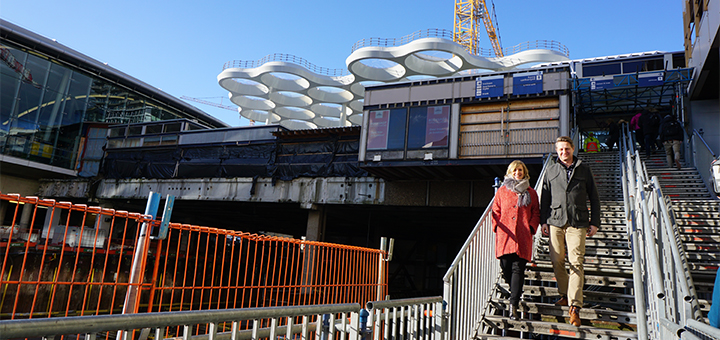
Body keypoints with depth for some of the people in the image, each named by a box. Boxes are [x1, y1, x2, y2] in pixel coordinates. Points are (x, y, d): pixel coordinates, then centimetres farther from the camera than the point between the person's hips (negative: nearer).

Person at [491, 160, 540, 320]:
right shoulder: (502, 191, 14)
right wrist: (497, 227, 0)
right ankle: (515, 294, 27)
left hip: (523, 236, -1)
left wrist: (531, 228, -2)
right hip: (505, 235, 1)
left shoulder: (531, 193, 15)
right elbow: (496, 211, 14)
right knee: (506, 267, -1)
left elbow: (536, 213, 14)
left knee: (518, 268, -10)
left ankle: (513, 306, -13)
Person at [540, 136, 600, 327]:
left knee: (576, 263, -8)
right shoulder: (551, 170, 13)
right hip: (555, 221, 2)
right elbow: (545, 197, 14)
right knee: (557, 261, 5)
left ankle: (575, 306, -8)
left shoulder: (584, 170, 9)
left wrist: (594, 222, 6)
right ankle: (565, 294, 25)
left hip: (577, 223, -2)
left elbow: (594, 198, 12)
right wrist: (543, 220, 7)